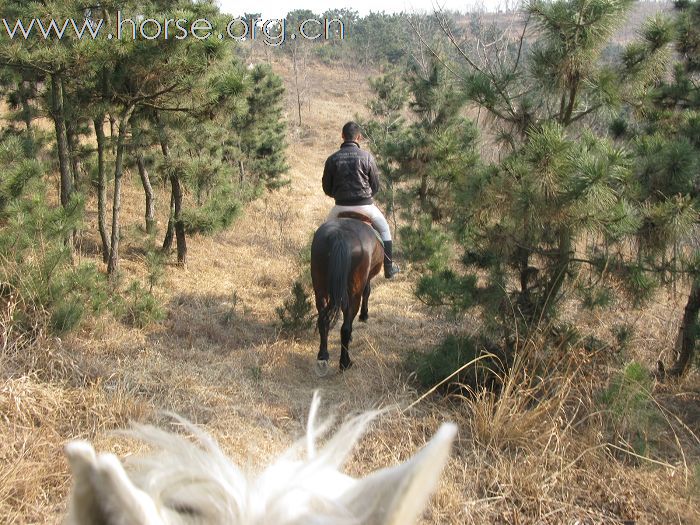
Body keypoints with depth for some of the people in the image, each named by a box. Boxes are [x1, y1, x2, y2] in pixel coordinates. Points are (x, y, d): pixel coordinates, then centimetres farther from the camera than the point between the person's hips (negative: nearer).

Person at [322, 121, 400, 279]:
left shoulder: (332, 159, -3)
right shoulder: (366, 156, -6)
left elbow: (326, 189, 5)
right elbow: (376, 185, 1)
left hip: (341, 207, 1)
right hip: (365, 205, -1)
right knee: (384, 229, 25)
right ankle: (389, 268, 26)